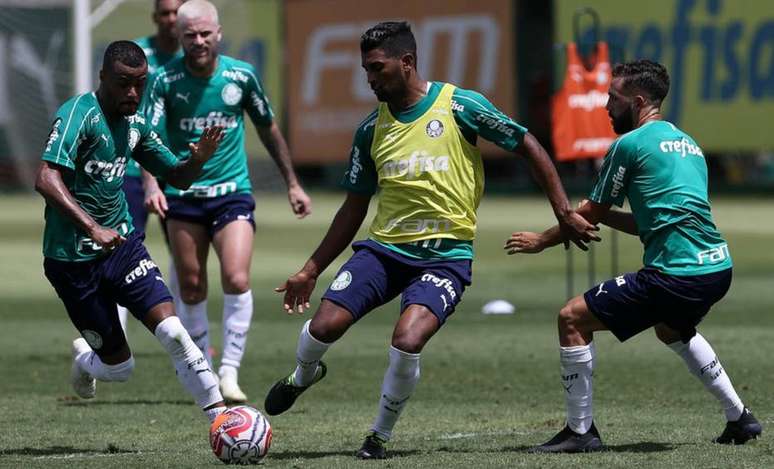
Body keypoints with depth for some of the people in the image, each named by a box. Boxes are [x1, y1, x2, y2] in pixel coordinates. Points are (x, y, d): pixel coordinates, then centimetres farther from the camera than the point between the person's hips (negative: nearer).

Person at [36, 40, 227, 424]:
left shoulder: (134, 124, 6)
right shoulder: (79, 114, -17)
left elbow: (177, 177, 17)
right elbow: (46, 180, -29)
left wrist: (198, 160, -6)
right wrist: (92, 228, -39)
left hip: (122, 244, 5)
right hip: (73, 259, -5)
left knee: (171, 330, -16)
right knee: (119, 366, 2)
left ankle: (220, 416, -14)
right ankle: (85, 360, 36)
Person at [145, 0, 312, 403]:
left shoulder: (241, 76, -2)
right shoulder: (165, 80, -7)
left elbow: (268, 129, 12)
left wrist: (292, 184, 16)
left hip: (232, 192, 0)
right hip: (183, 196, 0)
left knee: (237, 280, -16)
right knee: (191, 290, 5)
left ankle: (229, 373, -10)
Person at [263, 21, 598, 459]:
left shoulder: (459, 105, -6)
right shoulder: (371, 130, 7)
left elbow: (528, 146, 1)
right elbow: (355, 208, 17)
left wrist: (565, 213, -3)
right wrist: (311, 270, 15)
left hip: (446, 254, -4)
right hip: (384, 247, 4)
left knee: (408, 340, -27)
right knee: (323, 326, -13)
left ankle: (381, 435, -1)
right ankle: (303, 376, 25)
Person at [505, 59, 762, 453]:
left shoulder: (630, 144, -4)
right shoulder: (687, 144, 20)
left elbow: (590, 215, 4)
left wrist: (541, 240, 18)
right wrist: (603, 216, 23)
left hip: (675, 274, -9)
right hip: (717, 268, 9)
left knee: (572, 319, -1)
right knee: (672, 329, 39)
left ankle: (580, 430, 1)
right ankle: (739, 418, 36)